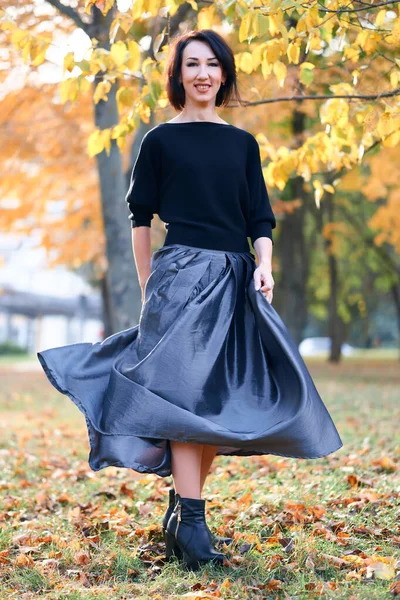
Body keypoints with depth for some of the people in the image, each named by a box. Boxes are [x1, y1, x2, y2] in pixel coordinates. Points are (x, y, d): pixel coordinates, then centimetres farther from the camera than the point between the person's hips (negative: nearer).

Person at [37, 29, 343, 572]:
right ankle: (191, 526, -12)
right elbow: (140, 217, 6)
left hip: (236, 279, 5)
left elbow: (260, 217, 11)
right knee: (187, 394, -12)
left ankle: (182, 511, 15)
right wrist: (148, 288, 4)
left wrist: (264, 266, -6)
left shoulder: (243, 143, 14)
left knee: (222, 400, 3)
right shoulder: (161, 140, 4)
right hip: (182, 272, -4)